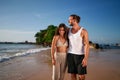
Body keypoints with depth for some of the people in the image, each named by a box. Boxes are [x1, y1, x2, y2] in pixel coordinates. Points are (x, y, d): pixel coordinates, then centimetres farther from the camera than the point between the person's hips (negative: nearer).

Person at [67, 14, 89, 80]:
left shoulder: (83, 31, -11)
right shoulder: (69, 30, 6)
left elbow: (87, 45, -15)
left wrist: (86, 58, -23)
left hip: (80, 55, -4)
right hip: (70, 55, 4)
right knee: (72, 75, 6)